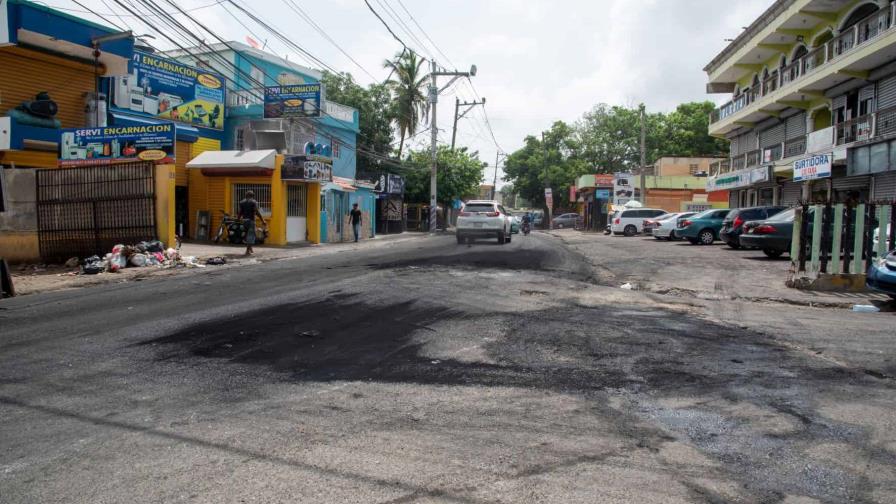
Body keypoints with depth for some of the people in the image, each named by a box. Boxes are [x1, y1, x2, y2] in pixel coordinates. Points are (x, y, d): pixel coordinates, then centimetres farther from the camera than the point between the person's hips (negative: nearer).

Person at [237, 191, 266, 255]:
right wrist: (262, 220, -13)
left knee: (248, 234, 19)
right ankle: (247, 251, -9)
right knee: (251, 235, -3)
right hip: (251, 220, -5)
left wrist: (238, 218, 20)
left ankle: (250, 249, 24)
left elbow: (240, 212, 5)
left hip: (244, 220, 5)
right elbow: (257, 212, -13)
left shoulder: (242, 202, 10)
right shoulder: (254, 202, -5)